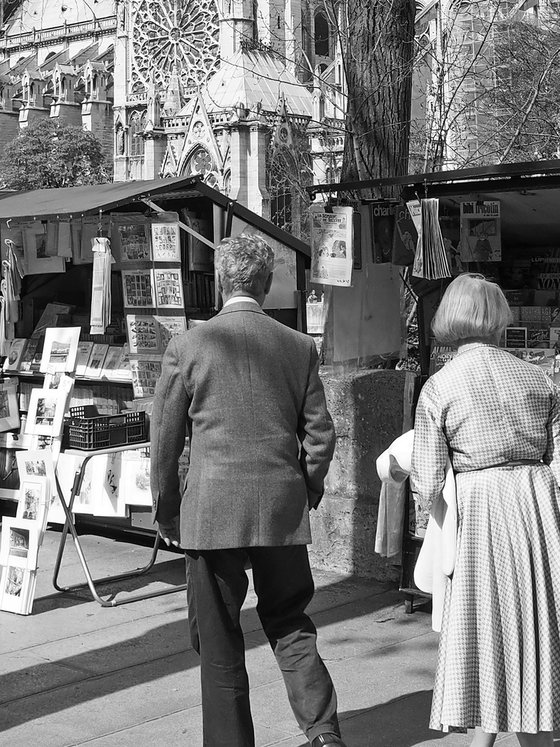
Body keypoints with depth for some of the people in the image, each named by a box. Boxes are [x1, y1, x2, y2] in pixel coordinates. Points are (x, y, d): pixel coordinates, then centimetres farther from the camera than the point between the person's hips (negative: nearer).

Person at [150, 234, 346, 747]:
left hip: (212, 513, -3)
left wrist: (166, 512, 11)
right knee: (289, 624, 17)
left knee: (219, 642, 9)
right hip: (285, 512, 3)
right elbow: (320, 434, 5)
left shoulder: (187, 347, -5)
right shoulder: (301, 347, 2)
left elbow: (164, 440, -1)